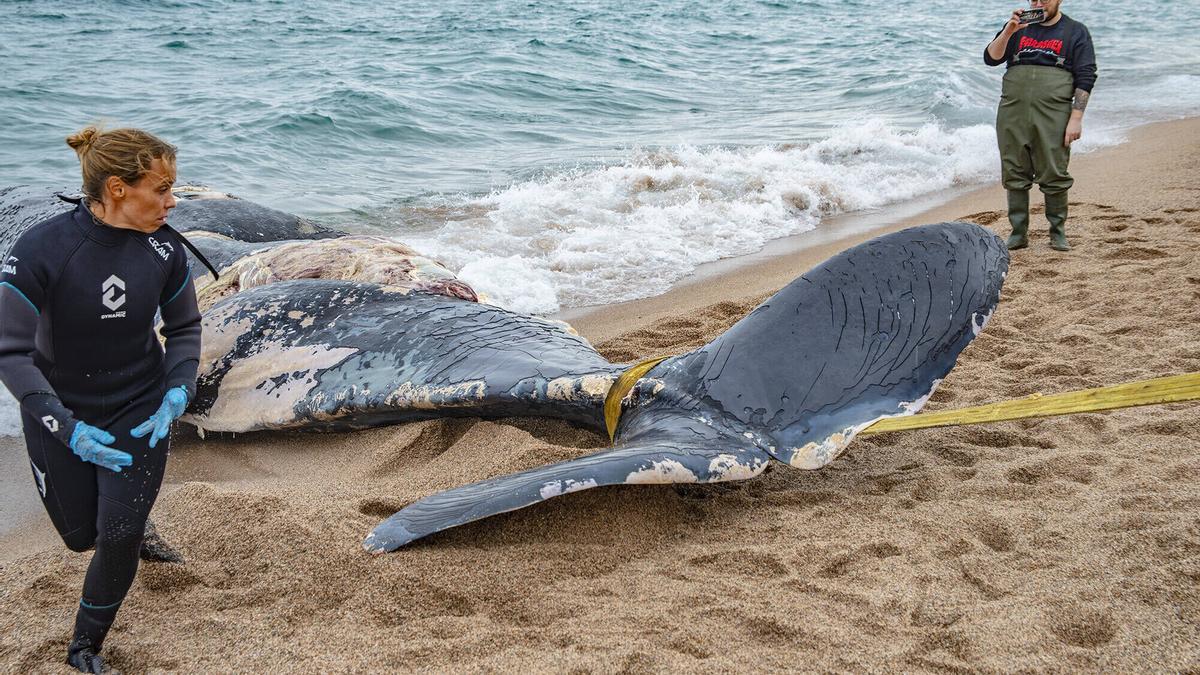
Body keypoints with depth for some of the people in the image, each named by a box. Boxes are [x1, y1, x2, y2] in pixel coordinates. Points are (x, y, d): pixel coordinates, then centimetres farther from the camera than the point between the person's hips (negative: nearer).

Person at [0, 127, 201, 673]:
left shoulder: (164, 249, -15)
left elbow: (184, 328, 0)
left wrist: (177, 393, -17)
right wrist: (66, 428, -32)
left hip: (139, 411, 2)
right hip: (59, 414, -1)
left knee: (120, 538, -2)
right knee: (80, 536, 12)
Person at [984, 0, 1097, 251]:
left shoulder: (1075, 32, 6)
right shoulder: (1019, 28, 16)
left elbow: (1086, 78, 0)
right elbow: (991, 58, 6)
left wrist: (1076, 118, -8)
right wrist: (1009, 31, -8)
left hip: (1053, 117, -3)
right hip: (1013, 115, 3)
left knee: (1054, 177, -2)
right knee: (1014, 176, 4)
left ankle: (1058, 233, 10)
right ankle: (1018, 233, 12)